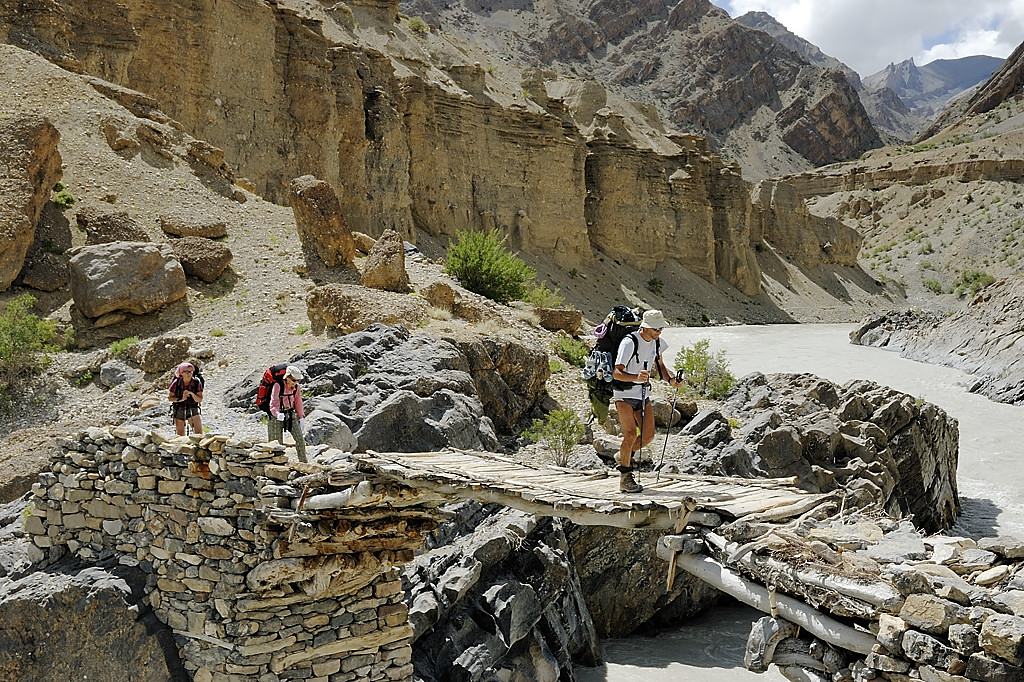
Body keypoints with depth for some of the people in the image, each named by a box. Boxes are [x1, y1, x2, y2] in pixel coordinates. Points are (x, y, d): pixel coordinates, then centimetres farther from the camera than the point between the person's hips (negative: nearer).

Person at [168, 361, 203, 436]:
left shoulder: (197, 382, -13)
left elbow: (200, 400, -13)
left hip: (192, 409, 0)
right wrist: (181, 399, -24)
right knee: (181, 435, 5)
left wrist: (191, 393, -30)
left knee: (199, 432, -18)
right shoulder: (176, 382, -13)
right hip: (179, 410, 0)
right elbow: (170, 398, -7)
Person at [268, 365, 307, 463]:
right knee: (277, 443, 0)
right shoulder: (278, 386, -20)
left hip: (291, 415, 4)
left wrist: (301, 417, 12)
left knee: (300, 439, -6)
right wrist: (277, 414, -45)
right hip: (276, 416, -4)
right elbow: (273, 404, -27)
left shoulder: (297, 387, -5)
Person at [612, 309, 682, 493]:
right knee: (631, 434, -16)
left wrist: (670, 379, 0)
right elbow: (616, 373, -26)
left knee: (648, 436, 1)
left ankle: (625, 455, 29)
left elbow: (660, 365, 20)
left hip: (643, 393, 7)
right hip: (624, 394, -7)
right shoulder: (629, 342, -21)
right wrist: (636, 377, -44)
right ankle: (625, 479, -7)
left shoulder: (658, 342, 3)